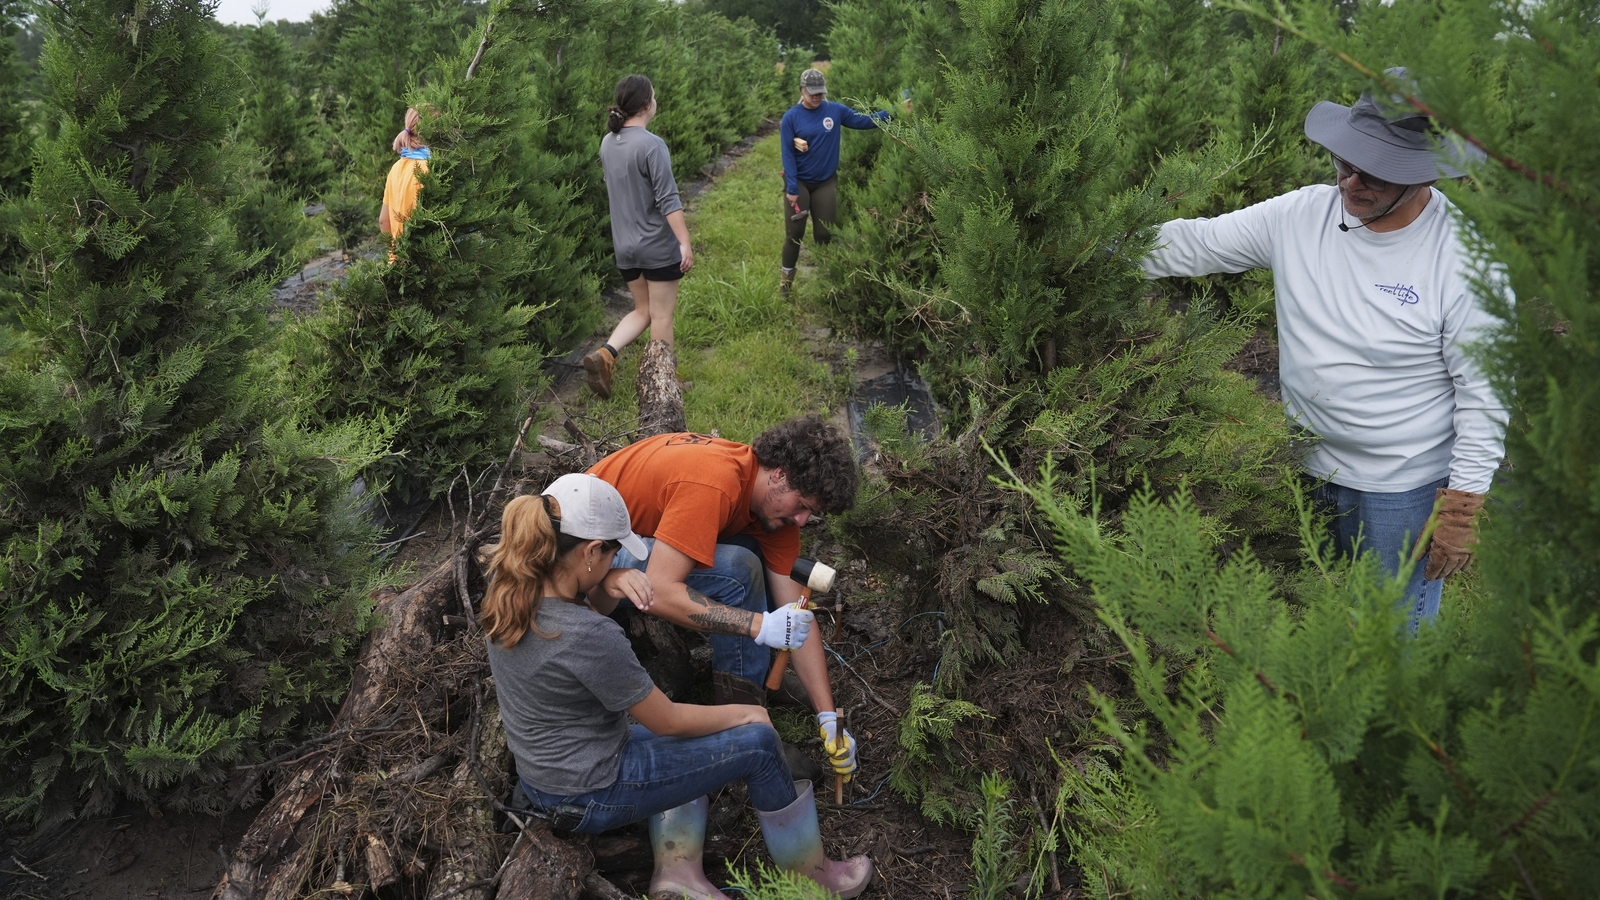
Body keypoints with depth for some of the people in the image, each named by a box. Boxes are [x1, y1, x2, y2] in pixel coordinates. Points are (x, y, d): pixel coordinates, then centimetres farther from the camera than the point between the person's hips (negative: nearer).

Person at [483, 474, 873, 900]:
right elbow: (667, 721, -19)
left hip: (539, 776, 8)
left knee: (690, 741, 28)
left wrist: (608, 585, -11)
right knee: (756, 743, 2)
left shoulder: (511, 589, -10)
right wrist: (746, 714, -2)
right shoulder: (589, 638, -33)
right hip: (589, 797, -8)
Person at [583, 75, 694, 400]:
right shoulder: (652, 145, -19)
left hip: (625, 246, 7)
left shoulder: (608, 143, 5)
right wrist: (685, 243, -19)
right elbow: (668, 200, -21)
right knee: (661, 316, 7)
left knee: (642, 311, 19)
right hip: (658, 246, -7)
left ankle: (604, 354, -1)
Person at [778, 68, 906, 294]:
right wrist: (792, 188, -17)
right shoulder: (791, 117, -10)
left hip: (826, 182, 2)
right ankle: (787, 277, 16)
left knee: (824, 234, 8)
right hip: (799, 182, -2)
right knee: (794, 233, 2)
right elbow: (787, 154, -12)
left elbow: (863, 120, -3)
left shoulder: (835, 110, -3)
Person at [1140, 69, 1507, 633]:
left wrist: (1463, 506, -13)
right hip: (1304, 467, 4)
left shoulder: (1467, 258, -19)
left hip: (1402, 491, -4)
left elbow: (1485, 391, -14)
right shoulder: (1300, 215, -9)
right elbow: (1192, 244, -3)